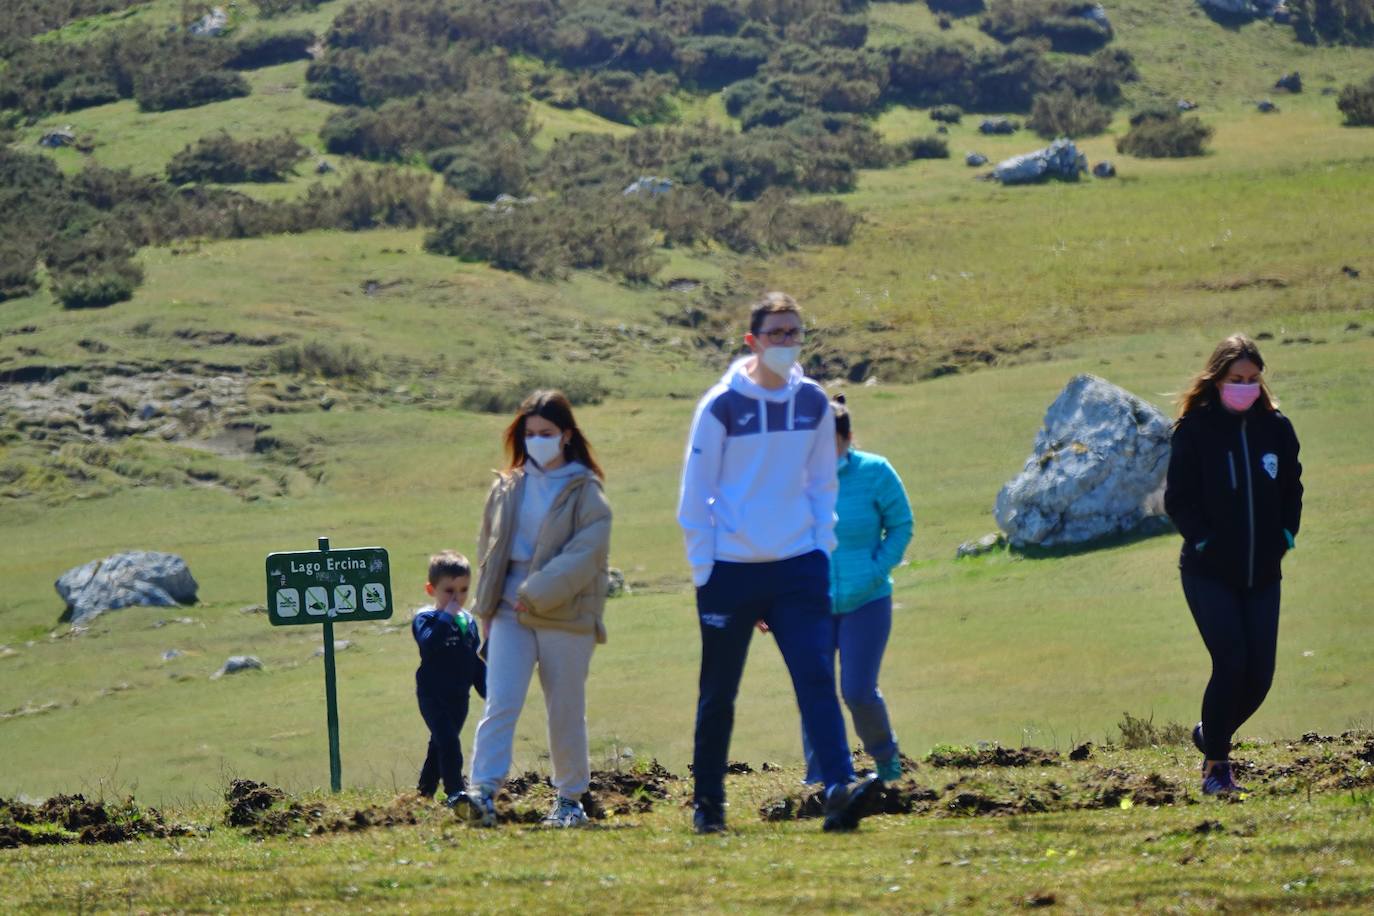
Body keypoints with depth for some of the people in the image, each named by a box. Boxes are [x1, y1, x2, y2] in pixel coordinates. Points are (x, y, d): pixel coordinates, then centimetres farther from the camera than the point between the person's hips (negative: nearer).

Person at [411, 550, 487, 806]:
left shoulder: (468, 622, 11)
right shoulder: (425, 619, -10)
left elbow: (477, 662, 18)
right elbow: (428, 645, -32)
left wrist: (487, 689, 16)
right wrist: (447, 616, -29)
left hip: (459, 697, 7)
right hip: (433, 696, -7)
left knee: (439, 743, 17)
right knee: (448, 742, -19)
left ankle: (425, 790, 31)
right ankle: (454, 791, -22)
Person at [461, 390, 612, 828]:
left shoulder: (585, 493, -2)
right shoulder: (506, 489, 11)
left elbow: (585, 554, -12)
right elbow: (489, 549, 18)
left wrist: (537, 593, -18)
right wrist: (487, 606, 9)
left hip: (566, 617, -2)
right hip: (510, 613, 3)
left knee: (566, 712, 5)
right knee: (500, 702, -12)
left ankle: (570, 798, 17)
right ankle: (483, 790, -21)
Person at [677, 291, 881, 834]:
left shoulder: (813, 403, 6)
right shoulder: (722, 405, -6)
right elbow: (694, 495, -2)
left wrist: (822, 554, 8)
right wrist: (704, 573, -4)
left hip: (799, 567, 2)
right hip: (731, 567, -2)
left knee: (816, 677, -12)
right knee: (719, 694, 6)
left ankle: (839, 789, -23)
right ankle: (707, 803, 17)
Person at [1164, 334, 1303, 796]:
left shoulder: (1275, 428, 4)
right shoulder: (1195, 429, -6)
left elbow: (1291, 489, 15)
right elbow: (1178, 498, -4)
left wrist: (1284, 537, 4)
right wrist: (1203, 541, -13)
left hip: (1262, 575, 4)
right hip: (1209, 574, -4)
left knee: (1259, 676, 1)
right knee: (1231, 663, -16)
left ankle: (1211, 736, 28)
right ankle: (1216, 764, 0)